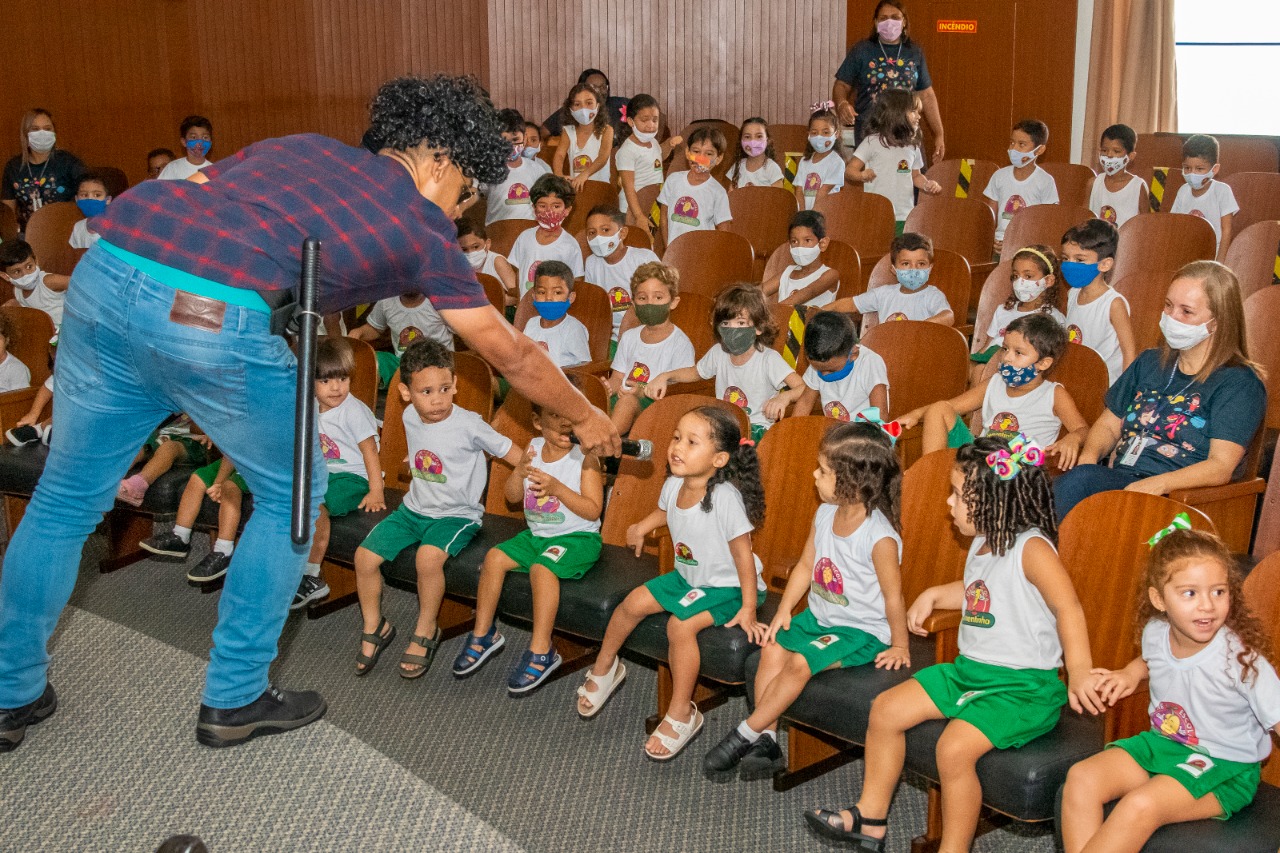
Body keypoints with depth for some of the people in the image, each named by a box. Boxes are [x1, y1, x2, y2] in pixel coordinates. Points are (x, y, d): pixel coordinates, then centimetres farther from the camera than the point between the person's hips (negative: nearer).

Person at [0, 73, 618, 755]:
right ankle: (234, 699, 27)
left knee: (66, 497, 22)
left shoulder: (304, 147, 28)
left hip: (104, 268, 6)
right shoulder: (422, 225, 15)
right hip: (214, 317, -6)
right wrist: (585, 418, 34)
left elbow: (187, 191, 19)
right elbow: (509, 353, 21)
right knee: (291, 493, 19)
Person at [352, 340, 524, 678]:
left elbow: (512, 454, -10)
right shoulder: (410, 417, 0)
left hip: (457, 515, -6)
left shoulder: (469, 425, -18)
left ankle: (426, 631, -9)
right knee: (364, 555, -9)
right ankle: (374, 628, 15)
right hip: (414, 508, 6)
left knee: (428, 556, -34)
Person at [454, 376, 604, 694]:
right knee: (495, 556, -10)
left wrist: (556, 487, -27)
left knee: (541, 567, -30)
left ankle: (541, 650, -20)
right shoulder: (533, 450, 3)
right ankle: (483, 633, 5)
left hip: (577, 537, -6)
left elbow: (593, 510, -17)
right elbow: (512, 497, 6)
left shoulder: (585, 457, -13)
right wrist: (520, 471, -14)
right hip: (536, 533, 6)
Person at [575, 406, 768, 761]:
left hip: (727, 586, -7)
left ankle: (681, 714, -9)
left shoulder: (725, 497, -30)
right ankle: (604, 667, 25)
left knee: (680, 624, -26)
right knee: (634, 602, -2)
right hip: (687, 575, 7)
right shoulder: (673, 485, -8)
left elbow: (742, 553, -24)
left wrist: (748, 608, -21)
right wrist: (643, 526, 5)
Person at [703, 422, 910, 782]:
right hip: (818, 615, 8)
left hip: (862, 629, -7)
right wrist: (783, 611, 3)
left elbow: (893, 596, -16)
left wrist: (899, 647, -8)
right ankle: (765, 741, -7)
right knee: (773, 647, -12)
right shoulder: (825, 514, 0)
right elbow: (806, 566, 8)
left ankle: (744, 735, -11)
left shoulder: (880, 537, -23)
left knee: (801, 662, -23)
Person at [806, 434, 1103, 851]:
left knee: (955, 746, -29)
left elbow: (1068, 607, -30)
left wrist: (1079, 671, -40)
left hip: (1022, 686, -10)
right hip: (969, 669, 10)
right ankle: (870, 818, 18)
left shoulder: (1031, 547, -19)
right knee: (886, 708, 5)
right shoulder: (982, 543, 11)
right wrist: (933, 595, 17)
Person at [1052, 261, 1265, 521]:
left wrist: (1155, 484, -26)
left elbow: (1221, 466, -10)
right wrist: (1089, 455, 0)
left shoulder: (1239, 382, 1)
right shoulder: (1150, 363, 22)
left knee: (1081, 481, -34)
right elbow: (1109, 425, 25)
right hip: (1116, 477, 6)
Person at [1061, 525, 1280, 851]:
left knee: (1141, 804, -30)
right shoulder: (1154, 632, -4)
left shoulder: (1242, 659, -21)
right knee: (1081, 777, -15)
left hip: (1223, 768, -6)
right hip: (1160, 743, 6)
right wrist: (1131, 673, 3)